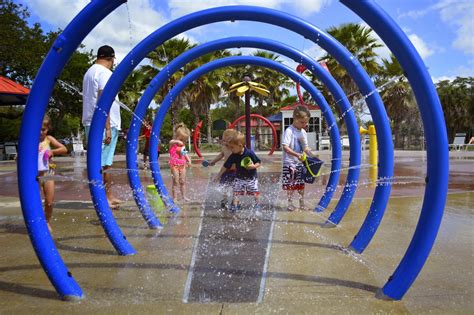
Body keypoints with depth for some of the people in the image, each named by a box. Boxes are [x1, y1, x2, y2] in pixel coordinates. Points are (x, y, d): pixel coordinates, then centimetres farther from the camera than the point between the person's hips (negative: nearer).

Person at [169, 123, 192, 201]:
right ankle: (174, 197, 3)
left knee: (183, 181, 11)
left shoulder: (183, 145, 12)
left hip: (182, 165, 6)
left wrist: (189, 160, 0)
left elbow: (185, 153, 18)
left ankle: (184, 196, 20)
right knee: (175, 181, -5)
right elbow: (171, 142, -31)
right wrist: (177, 142, -53)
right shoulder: (173, 143, -7)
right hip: (174, 165, -6)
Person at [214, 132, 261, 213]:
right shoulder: (233, 156, -11)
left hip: (251, 177, -2)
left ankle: (257, 205, 31)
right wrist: (219, 175, 3)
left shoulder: (250, 153, -21)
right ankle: (234, 205, 7)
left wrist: (254, 166, -31)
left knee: (255, 193, 7)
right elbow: (226, 166, -2)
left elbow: (259, 162, -11)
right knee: (236, 192, -8)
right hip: (239, 178, 2)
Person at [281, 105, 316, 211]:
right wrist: (297, 155, -30)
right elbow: (285, 147, -21)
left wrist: (312, 156, 1)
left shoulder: (303, 132, 9)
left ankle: (302, 205, 22)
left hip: (300, 163, 7)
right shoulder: (289, 131, -13)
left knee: (301, 184, 12)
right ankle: (290, 204, 11)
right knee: (290, 185, -1)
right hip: (290, 163, -7)